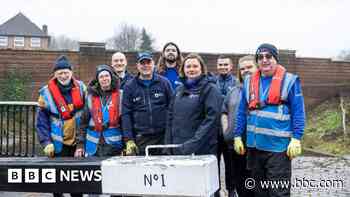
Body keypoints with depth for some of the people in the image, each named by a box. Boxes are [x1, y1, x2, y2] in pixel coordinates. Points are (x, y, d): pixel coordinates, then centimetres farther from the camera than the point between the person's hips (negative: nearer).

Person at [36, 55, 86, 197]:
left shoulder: (80, 87, -1)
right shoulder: (47, 93, -8)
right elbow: (41, 121, -6)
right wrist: (46, 142, -12)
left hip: (78, 142, 2)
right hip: (58, 144, -2)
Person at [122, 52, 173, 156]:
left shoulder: (164, 83, 6)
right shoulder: (129, 86, 5)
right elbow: (126, 114, 2)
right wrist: (129, 140, -5)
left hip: (163, 136, 0)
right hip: (140, 139, 0)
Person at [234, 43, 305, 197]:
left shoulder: (289, 80, -3)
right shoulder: (249, 82, 9)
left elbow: (298, 112, -5)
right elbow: (242, 112, 12)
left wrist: (296, 138, -12)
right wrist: (237, 136, 7)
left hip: (278, 146, -5)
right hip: (254, 145, 5)